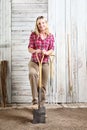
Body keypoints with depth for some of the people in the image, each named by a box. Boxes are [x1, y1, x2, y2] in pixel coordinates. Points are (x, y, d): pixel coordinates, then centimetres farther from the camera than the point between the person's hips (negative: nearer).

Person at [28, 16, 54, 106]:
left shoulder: (50, 36, -1)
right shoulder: (33, 34, -4)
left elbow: (51, 49, -2)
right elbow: (30, 48, -5)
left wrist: (46, 52, -25)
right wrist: (35, 51, -27)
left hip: (45, 63, 2)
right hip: (34, 62, -2)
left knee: (43, 85, 8)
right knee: (32, 73, -35)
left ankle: (41, 104, 26)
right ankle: (35, 99, -28)